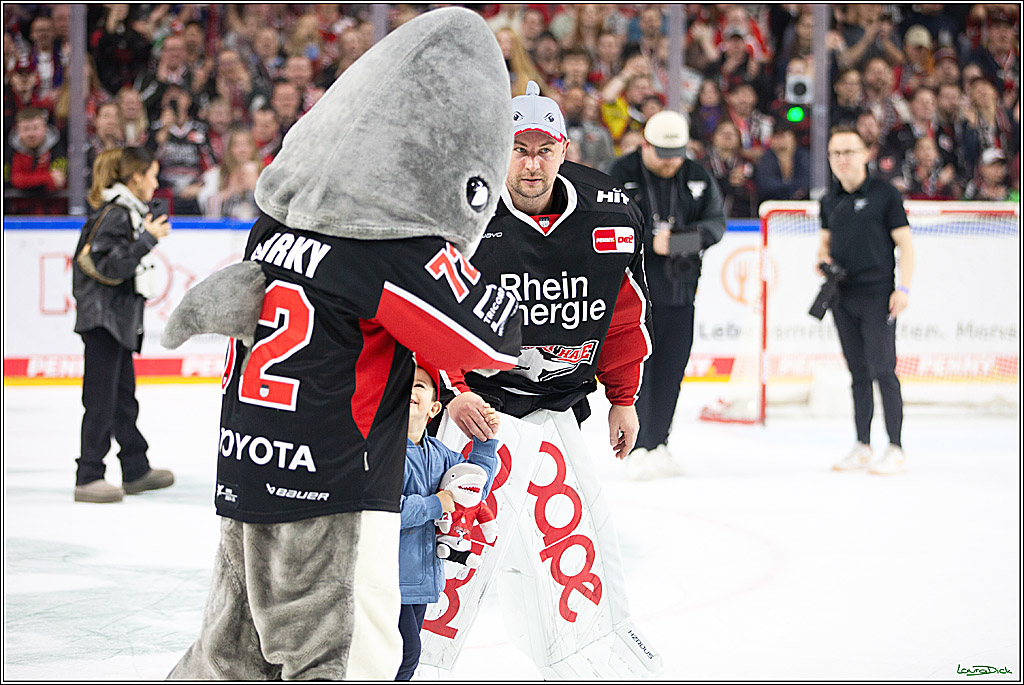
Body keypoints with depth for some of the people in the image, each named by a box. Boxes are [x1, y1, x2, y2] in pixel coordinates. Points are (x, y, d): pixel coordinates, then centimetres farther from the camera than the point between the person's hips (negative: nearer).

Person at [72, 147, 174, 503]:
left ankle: (136, 470, 25)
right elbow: (111, 267, -24)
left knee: (124, 394, 16)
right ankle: (87, 479, -4)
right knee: (102, 399, -8)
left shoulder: (128, 211, 14)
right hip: (103, 317, -11)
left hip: (120, 317, 11)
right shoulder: (115, 214, -16)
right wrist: (147, 239, -21)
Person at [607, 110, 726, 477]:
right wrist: (650, 241, -20)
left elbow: (716, 220, 6)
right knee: (637, 366, -7)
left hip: (679, 288, 4)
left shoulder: (698, 178, 7)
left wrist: (692, 236, -16)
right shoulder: (620, 175, -5)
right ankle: (638, 448, -1)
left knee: (671, 367, 7)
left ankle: (658, 443, 18)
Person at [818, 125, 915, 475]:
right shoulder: (830, 202, 12)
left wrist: (903, 288, -12)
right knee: (858, 373, 10)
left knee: (882, 370, -9)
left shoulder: (884, 194, -3)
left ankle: (895, 450, -6)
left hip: (877, 295, -6)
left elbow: (905, 243, -4)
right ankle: (862, 446, 15)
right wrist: (823, 258, 2)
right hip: (842, 296, 6)